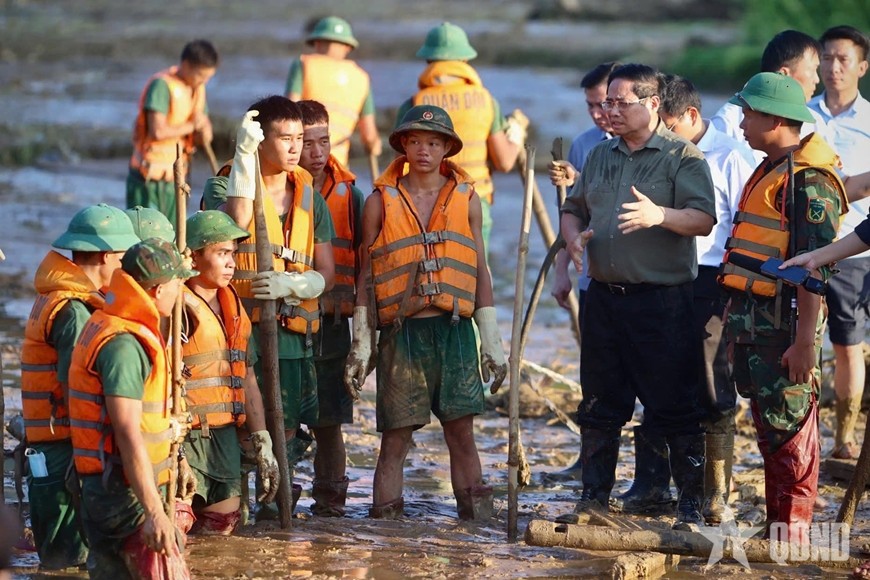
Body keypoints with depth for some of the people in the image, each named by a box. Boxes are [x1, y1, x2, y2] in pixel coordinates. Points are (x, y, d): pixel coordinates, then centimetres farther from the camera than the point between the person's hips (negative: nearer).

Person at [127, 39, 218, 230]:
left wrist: (204, 128, -11)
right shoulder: (162, 85, -14)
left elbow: (205, 137, 13)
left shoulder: (198, 89, 11)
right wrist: (192, 125, -11)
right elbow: (158, 131, -23)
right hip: (149, 178, -7)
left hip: (176, 177, 8)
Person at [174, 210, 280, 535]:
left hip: (224, 437, 8)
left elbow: (246, 378, 20)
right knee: (174, 526, -19)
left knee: (222, 526, 8)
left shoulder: (234, 309, 15)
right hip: (185, 435, -8)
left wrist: (263, 445, 17)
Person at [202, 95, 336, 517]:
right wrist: (244, 156, -26)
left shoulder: (308, 196, 13)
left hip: (292, 335, 4)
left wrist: (289, 284, -10)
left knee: (284, 435, 8)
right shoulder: (225, 184, 0)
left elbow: (326, 273, 10)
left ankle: (275, 503, 22)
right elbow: (236, 221, -25)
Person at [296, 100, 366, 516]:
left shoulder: (348, 193, 8)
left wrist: (363, 323, 7)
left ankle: (330, 498, 15)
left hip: (331, 323, 2)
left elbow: (361, 262, 13)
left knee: (329, 419, 6)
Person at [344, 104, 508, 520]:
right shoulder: (381, 201, 6)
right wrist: (361, 343, 2)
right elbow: (365, 275, 7)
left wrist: (492, 342, 9)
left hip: (454, 329, 1)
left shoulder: (466, 199, 11)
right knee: (395, 438, 0)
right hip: (401, 331, -1)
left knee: (461, 433, 0)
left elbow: (480, 272, 13)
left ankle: (478, 521, 4)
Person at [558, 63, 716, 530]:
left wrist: (660, 215, -31)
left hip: (664, 302, -6)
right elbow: (574, 208, 24)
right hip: (604, 295, 6)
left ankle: (691, 506, 3)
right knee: (599, 406, 11)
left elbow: (704, 219, -14)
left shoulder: (683, 157, -4)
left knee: (675, 409, -3)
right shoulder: (600, 156, 16)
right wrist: (574, 236, 2)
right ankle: (594, 498, 20)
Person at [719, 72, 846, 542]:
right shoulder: (771, 170, 16)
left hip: (784, 321, -10)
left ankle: (793, 535, 0)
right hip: (753, 319, 10)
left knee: (789, 428, -4)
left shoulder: (809, 181, -15)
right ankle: (775, 525, 22)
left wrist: (804, 340, -23)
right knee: (767, 422, 14)